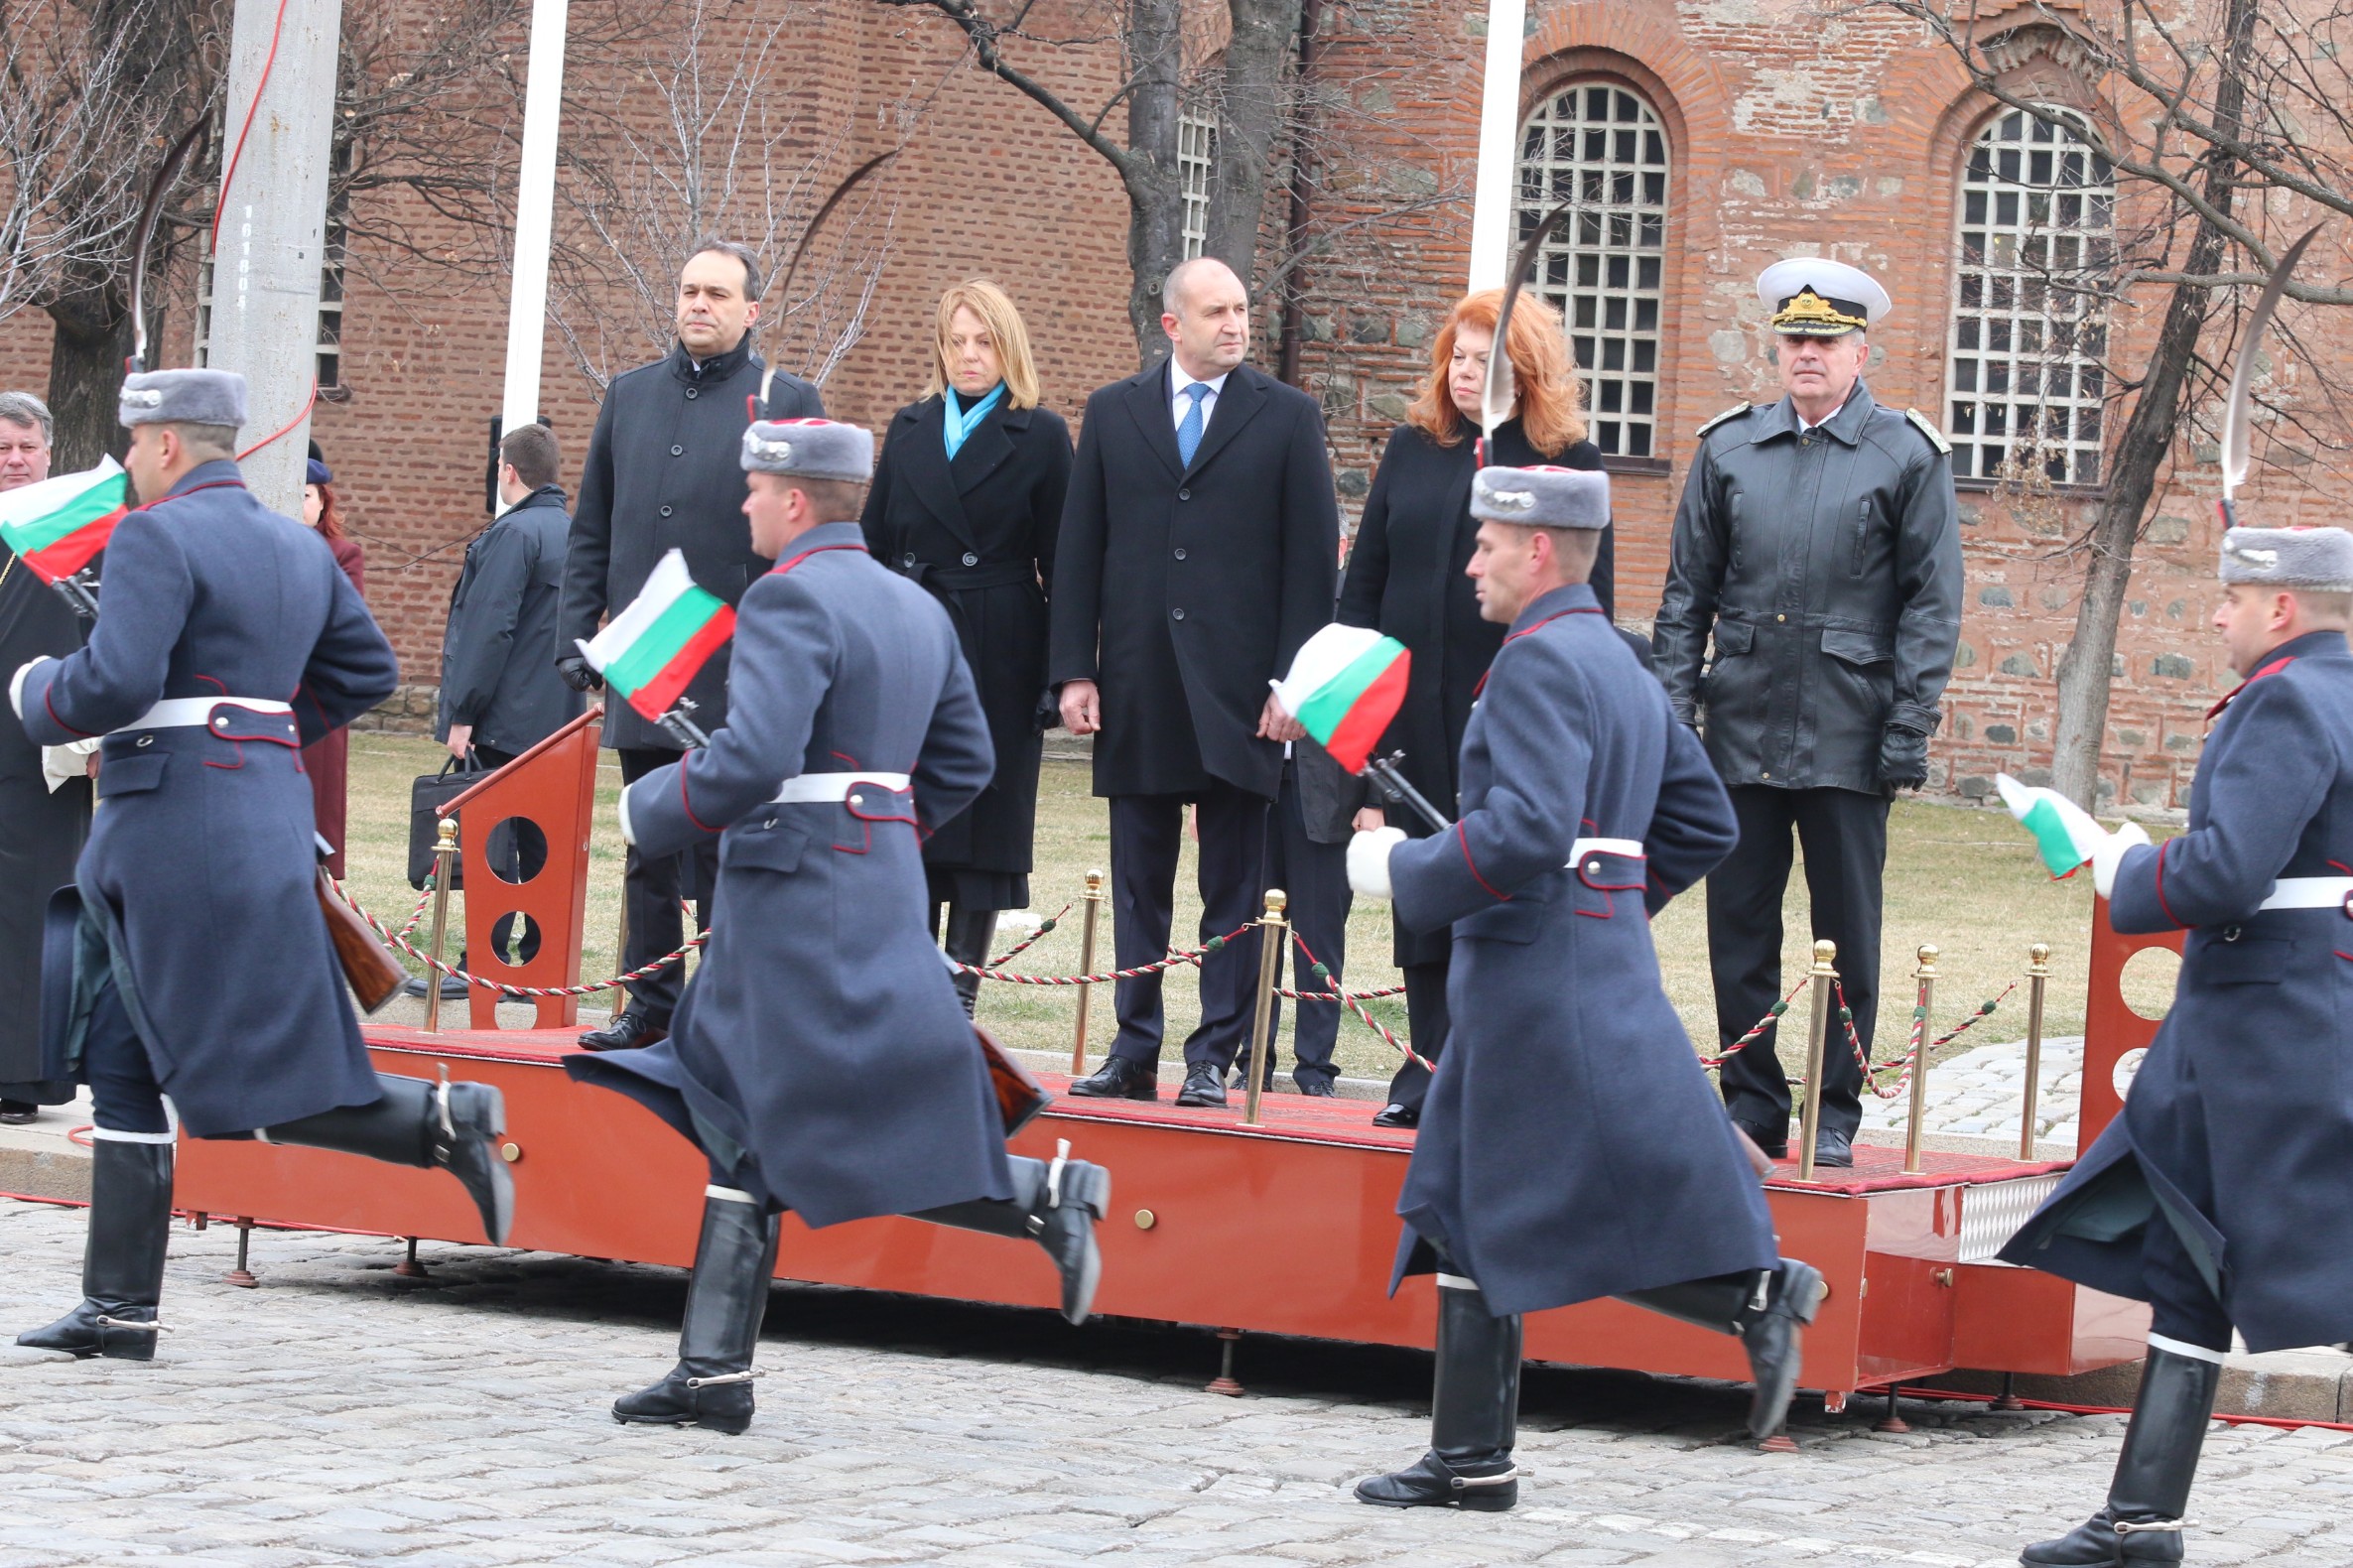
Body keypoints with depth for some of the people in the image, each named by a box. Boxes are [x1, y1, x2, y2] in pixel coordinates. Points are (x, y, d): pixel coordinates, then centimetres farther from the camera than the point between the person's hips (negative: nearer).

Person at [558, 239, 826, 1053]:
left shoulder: (786, 402, -1)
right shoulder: (630, 396, 12)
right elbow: (591, 531, 16)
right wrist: (574, 635, 7)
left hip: (735, 679, -4)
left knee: (723, 854, 0)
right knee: (648, 851, 11)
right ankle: (651, 1008, 17)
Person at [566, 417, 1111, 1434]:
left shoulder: (791, 600, -14)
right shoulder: (917, 608, 14)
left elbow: (755, 758, -24)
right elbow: (965, 762, 18)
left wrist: (650, 812, -9)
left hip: (804, 902, -10)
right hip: (880, 884, 10)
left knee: (850, 1140, -6)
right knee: (743, 1134, 10)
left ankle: (1046, 1198, -8)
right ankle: (713, 1373, 10)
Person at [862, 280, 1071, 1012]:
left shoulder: (1041, 436, 2)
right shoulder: (909, 430, 13)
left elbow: (1058, 562, 0)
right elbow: (874, 543, 13)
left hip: (998, 659, -3)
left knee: (982, 822, -1)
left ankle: (959, 998, 4)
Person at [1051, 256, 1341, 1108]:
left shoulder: (1287, 417, 4)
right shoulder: (1112, 413, 9)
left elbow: (1312, 559, 1)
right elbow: (1078, 551, 9)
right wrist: (1074, 671, 1)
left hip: (1237, 686, -2)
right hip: (1137, 687, 2)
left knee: (1233, 889, 1)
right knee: (1137, 884, 7)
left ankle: (1214, 1059, 6)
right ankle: (1133, 1053, 13)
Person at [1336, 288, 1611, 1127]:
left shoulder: (1571, 465, 0)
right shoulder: (1412, 450, 10)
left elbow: (1590, 606, -1)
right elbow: (1364, 580, 12)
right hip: (1415, 706, 4)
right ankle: (1430, 1069, 13)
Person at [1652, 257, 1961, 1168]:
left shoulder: (1906, 457, 1)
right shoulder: (1727, 450, 9)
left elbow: (1931, 605, 0)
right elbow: (1687, 594, 12)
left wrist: (1907, 733, -6)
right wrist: (1673, 710, 3)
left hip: (1848, 741, -3)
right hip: (1742, 732, 3)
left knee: (1847, 936, 2)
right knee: (1738, 926, 5)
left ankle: (1836, 1116, 11)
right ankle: (1751, 1106, 14)